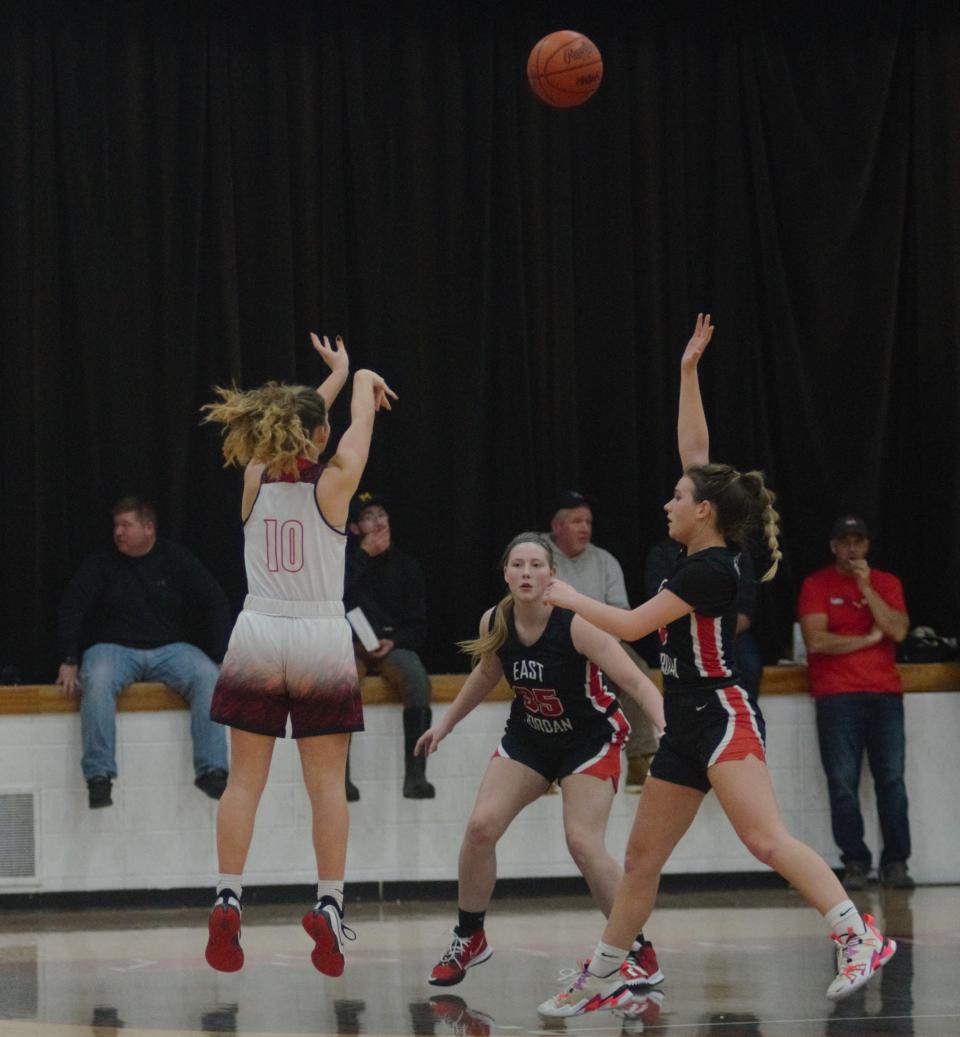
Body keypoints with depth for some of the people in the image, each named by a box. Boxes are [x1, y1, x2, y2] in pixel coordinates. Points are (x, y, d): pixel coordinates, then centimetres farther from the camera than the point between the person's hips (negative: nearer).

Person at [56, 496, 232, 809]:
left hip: (170, 648, 1)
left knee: (207, 677, -30)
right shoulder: (101, 563, 2)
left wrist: (222, 657, -8)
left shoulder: (176, 559, 4)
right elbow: (71, 608, -3)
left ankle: (211, 769, -30)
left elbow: (215, 604, 3)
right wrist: (69, 662, -15)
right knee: (98, 681, -36)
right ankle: (98, 775, -37)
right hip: (114, 648, -1)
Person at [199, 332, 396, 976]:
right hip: (322, 640, -3)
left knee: (245, 779, 3)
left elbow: (294, 431, 21)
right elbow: (361, 421, 12)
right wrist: (360, 379, 34)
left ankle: (228, 900, -5)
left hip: (258, 637, 3)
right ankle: (329, 906, -3)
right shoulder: (333, 483, -7)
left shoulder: (257, 479, 1)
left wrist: (336, 374, 37)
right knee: (327, 783, 2)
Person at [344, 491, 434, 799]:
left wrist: (393, 641, -9)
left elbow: (418, 624, 12)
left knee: (418, 680, -32)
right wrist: (365, 554, -7)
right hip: (349, 645, -1)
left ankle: (415, 775, -36)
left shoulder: (405, 566, 14)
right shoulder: (343, 560, 12)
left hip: (393, 644, 1)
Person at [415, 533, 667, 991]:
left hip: (590, 738, -5)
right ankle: (469, 938, 10)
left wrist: (666, 730, -48)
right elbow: (486, 674, 11)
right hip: (528, 737, 5)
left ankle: (641, 953, -4)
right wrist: (446, 723, 19)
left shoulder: (576, 625, -27)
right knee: (481, 826, -10)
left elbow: (636, 681, -33)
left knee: (583, 843, -19)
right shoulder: (494, 623, -12)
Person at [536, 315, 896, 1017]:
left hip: (721, 715, -9)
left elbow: (631, 625, -14)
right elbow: (695, 452, 17)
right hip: (688, 724, 9)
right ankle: (601, 980, 15)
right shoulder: (706, 555, 10)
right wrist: (688, 372, 14)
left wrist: (568, 597, 0)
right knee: (642, 858, 10)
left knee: (765, 839, -22)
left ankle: (859, 937, -26)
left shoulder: (710, 568, -14)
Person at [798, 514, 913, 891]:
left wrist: (867, 588, -7)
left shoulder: (887, 583, 14)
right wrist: (868, 639, -2)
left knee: (891, 777, -6)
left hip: (884, 693, 2)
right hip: (836, 696, -2)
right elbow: (816, 640, -7)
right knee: (843, 782, -8)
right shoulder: (817, 585, 5)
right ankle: (855, 863, -4)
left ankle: (895, 863, -4)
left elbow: (898, 631, -2)